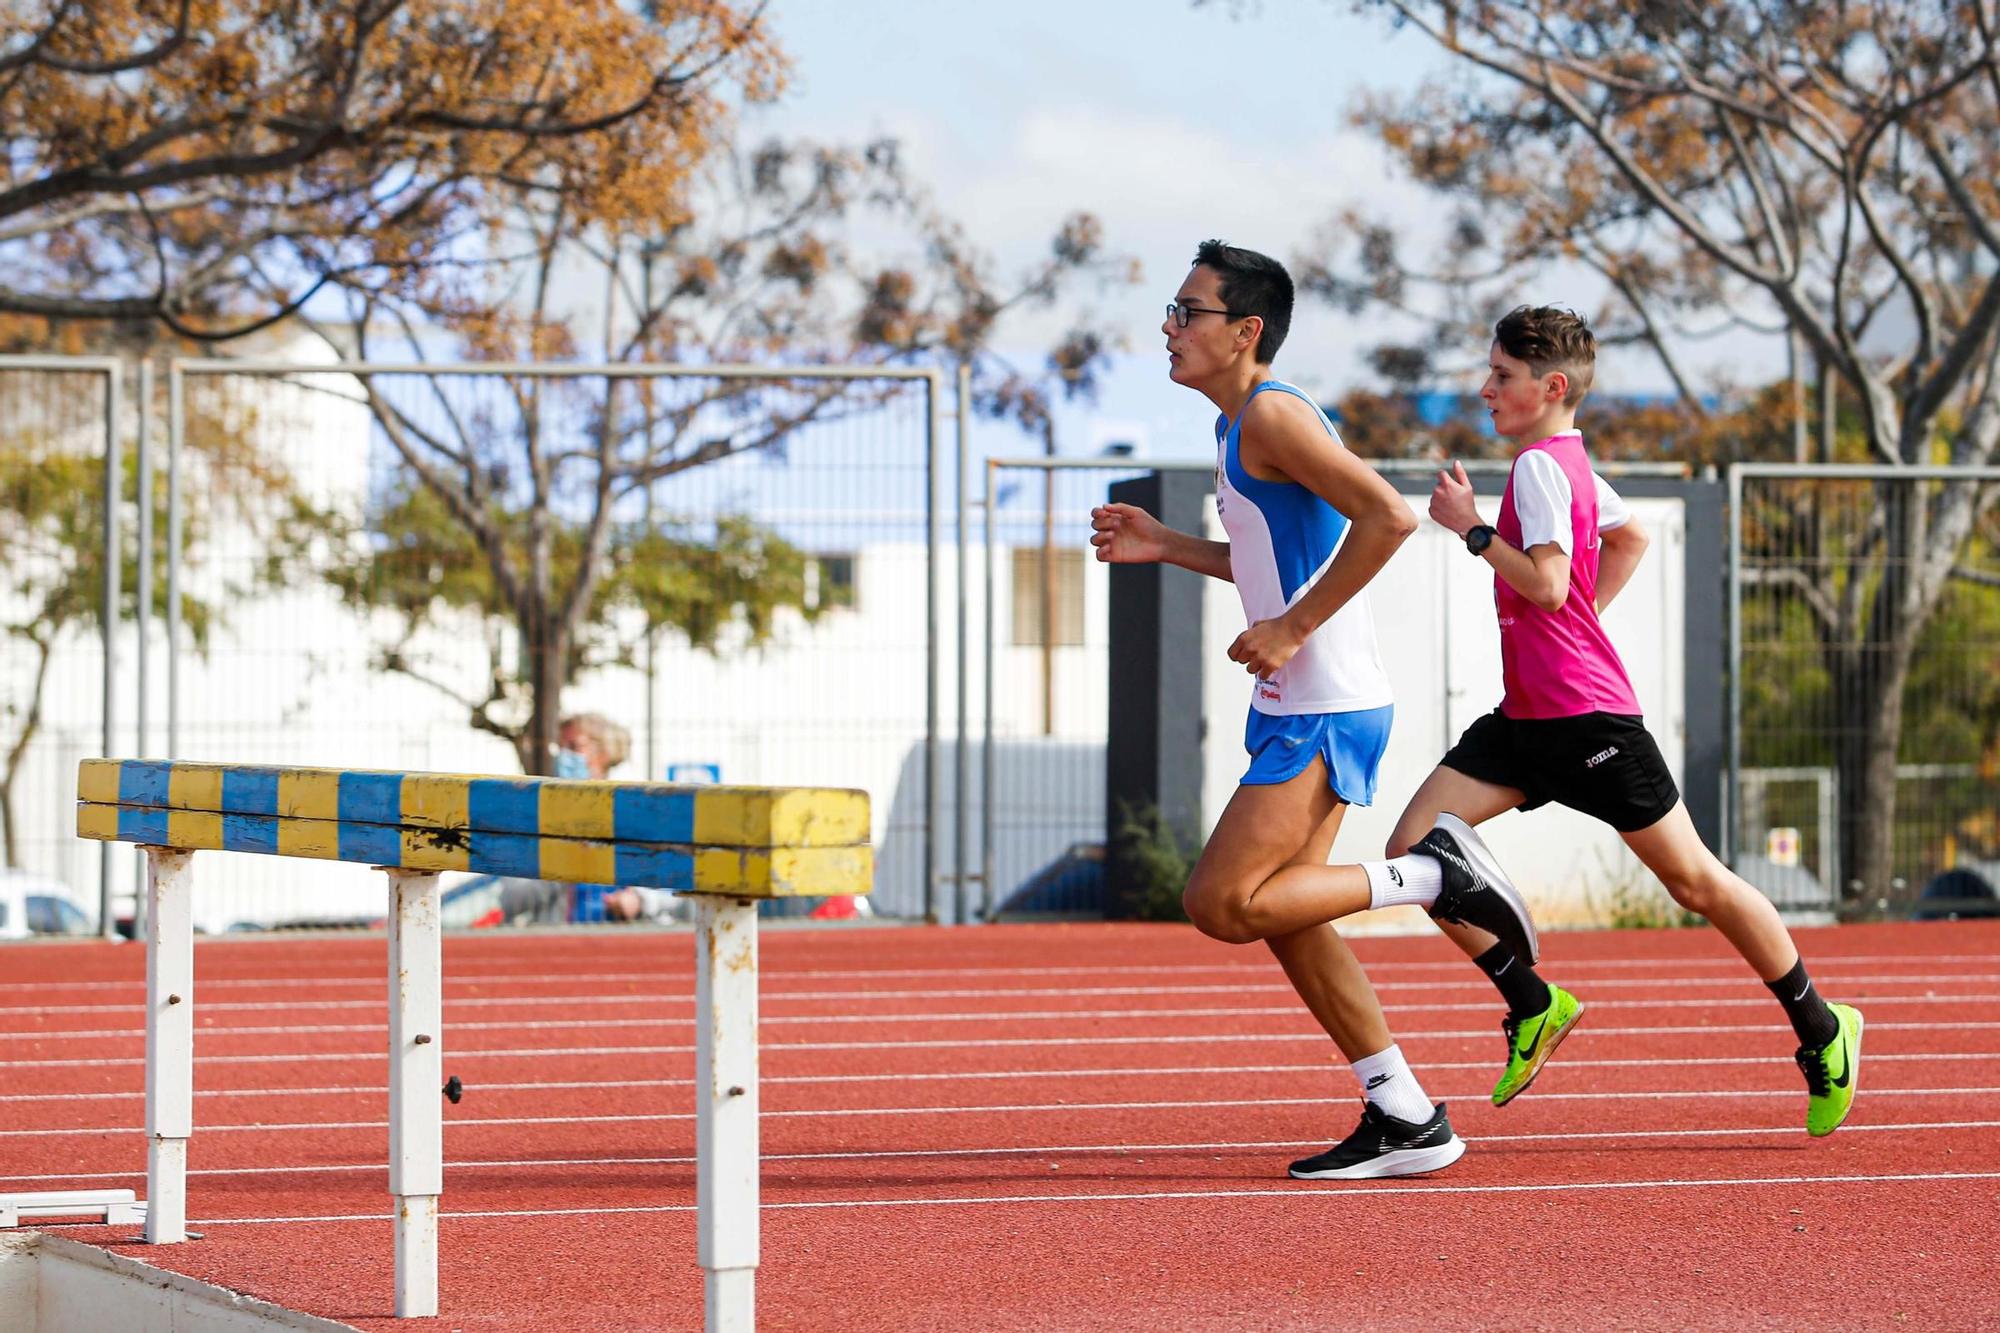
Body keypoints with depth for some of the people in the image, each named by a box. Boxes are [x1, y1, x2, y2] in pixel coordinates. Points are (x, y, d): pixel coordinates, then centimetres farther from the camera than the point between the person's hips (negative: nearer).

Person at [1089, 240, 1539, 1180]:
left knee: (1221, 903, -13)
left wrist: (1292, 631, -22)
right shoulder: (1243, 425, 17)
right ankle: (1405, 1118, 13)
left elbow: (1387, 515, -25)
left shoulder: (1272, 415, -14)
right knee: (1282, 916, 10)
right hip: (1300, 707, 10)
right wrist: (1164, 547, 21)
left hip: (1325, 711, -10)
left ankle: (1431, 874, -5)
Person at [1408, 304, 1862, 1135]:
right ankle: (1534, 1005, 5)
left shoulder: (1540, 466, -15)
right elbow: (1630, 538, 31)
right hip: (1525, 716, 10)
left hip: (1585, 715, -10)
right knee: (1413, 848, -4)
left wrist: (1471, 526, -17)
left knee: (1693, 879, 0)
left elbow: (1547, 584, -26)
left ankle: (1822, 1030, 14)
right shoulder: (1569, 463, 14)